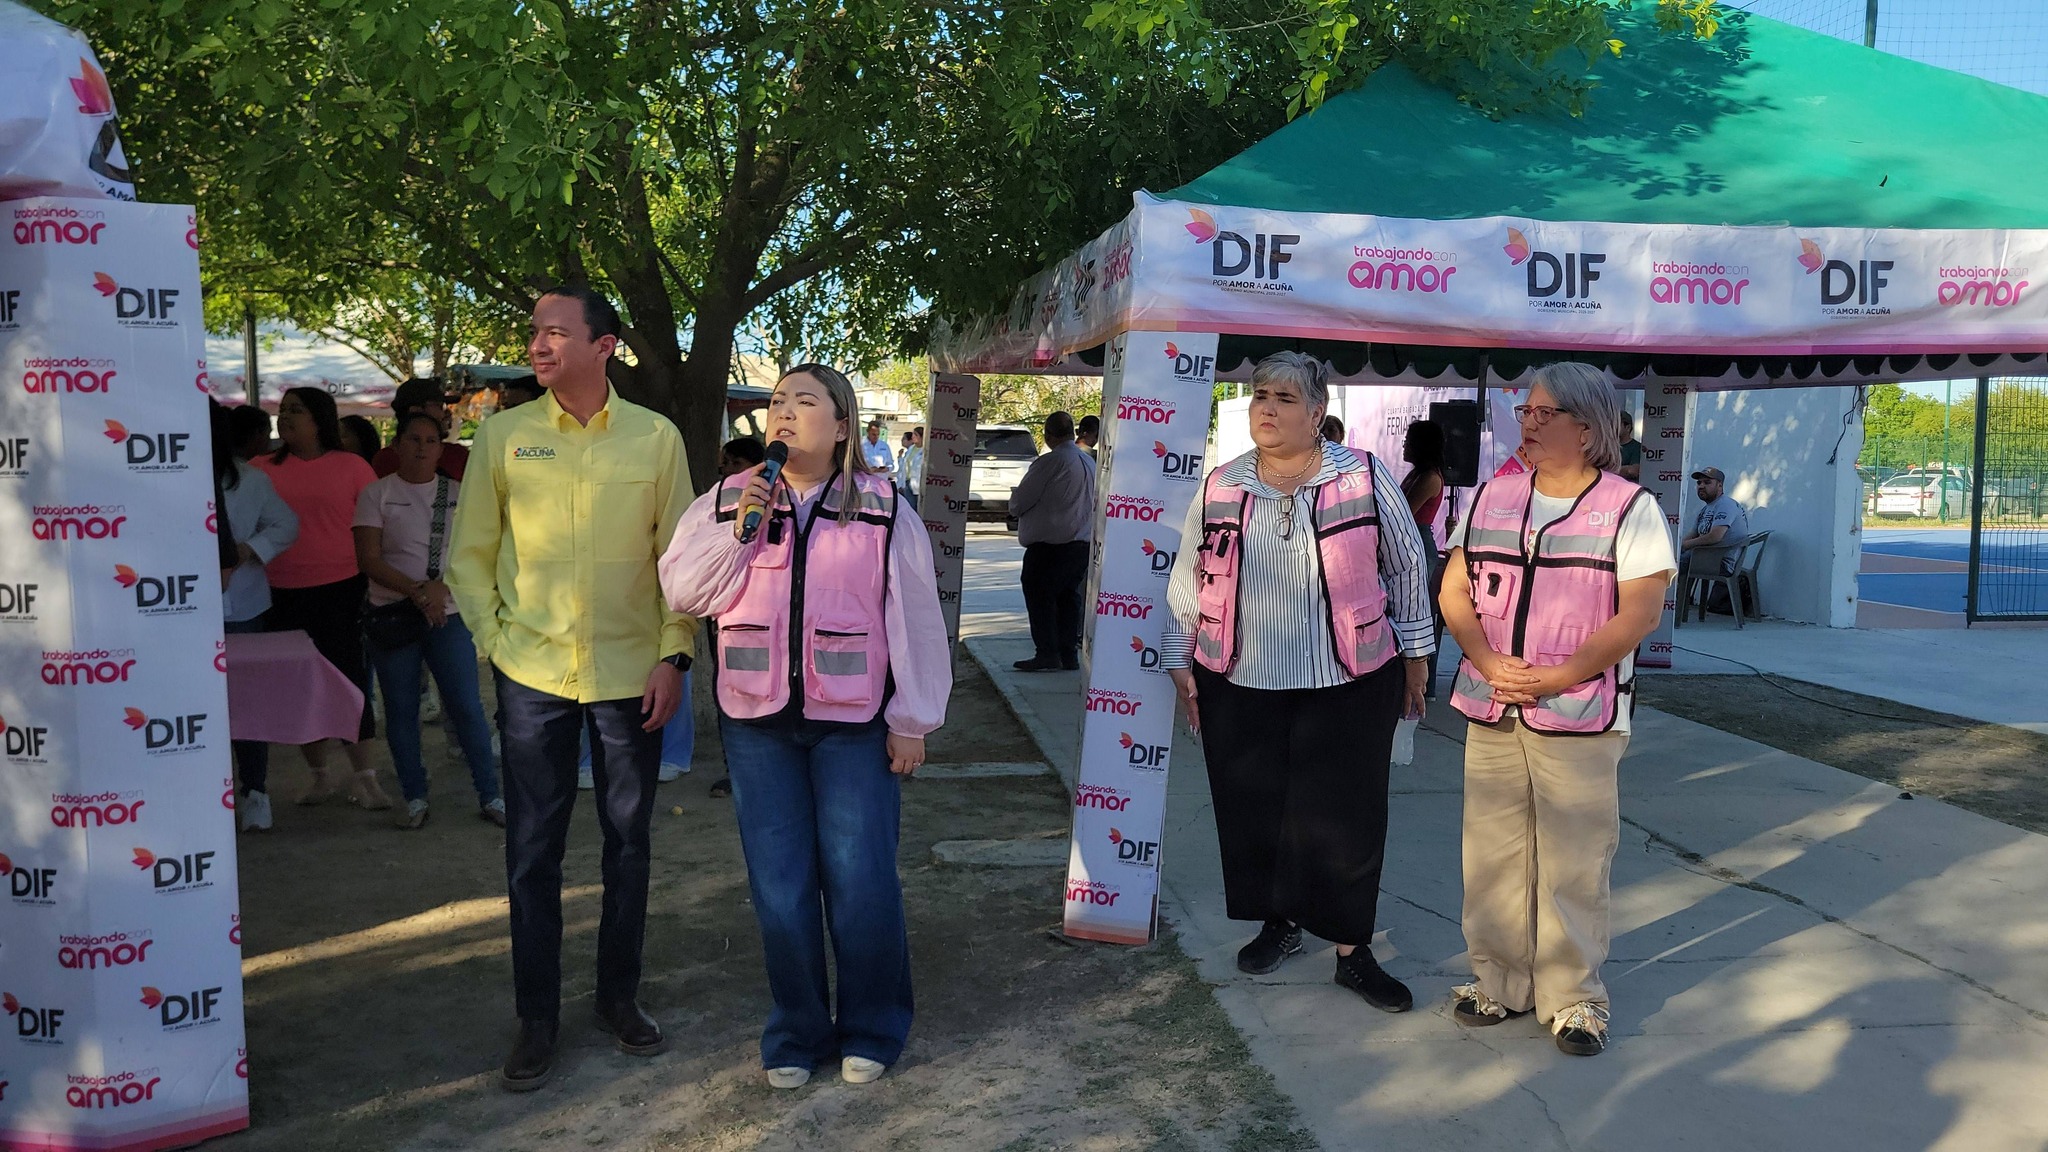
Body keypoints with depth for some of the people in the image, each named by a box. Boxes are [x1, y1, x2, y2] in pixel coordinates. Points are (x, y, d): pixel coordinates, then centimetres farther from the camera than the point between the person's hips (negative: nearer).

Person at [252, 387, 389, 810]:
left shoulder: (351, 466, 0)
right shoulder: (263, 469, 5)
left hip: (341, 588, -3)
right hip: (283, 595, 3)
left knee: (348, 676, -1)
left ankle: (363, 777, 8)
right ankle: (319, 777, 22)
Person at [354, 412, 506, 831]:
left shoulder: (457, 494, 8)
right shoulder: (377, 494, 3)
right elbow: (369, 559, -5)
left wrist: (440, 588, -15)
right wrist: (416, 591, -16)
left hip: (448, 614, 0)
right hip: (392, 614, 0)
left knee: (467, 706, -4)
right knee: (401, 710, 4)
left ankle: (490, 796, 4)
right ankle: (414, 799, 15)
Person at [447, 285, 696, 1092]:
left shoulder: (656, 438, 0)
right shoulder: (504, 435, 1)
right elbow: (470, 554, 7)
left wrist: (674, 655, -4)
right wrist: (492, 642, -1)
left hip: (630, 674, 0)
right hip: (532, 674, 0)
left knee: (628, 843, 11)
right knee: (532, 852, 5)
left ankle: (618, 997, 28)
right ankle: (537, 1020, 20)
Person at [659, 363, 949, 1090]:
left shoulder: (884, 509, -1)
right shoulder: (727, 502, 6)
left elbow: (915, 620, -1)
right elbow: (681, 593, 1)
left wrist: (912, 719, -3)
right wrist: (738, 533, -11)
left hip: (854, 722, -2)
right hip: (758, 718, 3)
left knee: (861, 880, 1)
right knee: (778, 885, 8)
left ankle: (870, 1031, 21)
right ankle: (797, 1032, 25)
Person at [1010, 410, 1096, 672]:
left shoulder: (1050, 462, -14)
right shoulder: (1090, 462, 11)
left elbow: (1020, 500, -10)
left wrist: (1015, 505, 14)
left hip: (1049, 544, -8)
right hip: (1083, 540, 8)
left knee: (1040, 596, -1)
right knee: (1069, 596, 13)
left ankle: (1047, 653, -5)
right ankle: (1069, 655, 14)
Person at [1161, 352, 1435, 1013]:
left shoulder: (1365, 477, -3)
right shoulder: (1221, 487, 3)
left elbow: (1407, 569, 4)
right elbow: (1187, 585, 9)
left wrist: (1414, 658, 6)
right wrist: (1180, 665, 7)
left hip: (1349, 685, -2)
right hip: (1240, 686, 2)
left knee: (1344, 817, 3)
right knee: (1254, 811, 10)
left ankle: (1352, 949, 17)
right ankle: (1277, 922, 32)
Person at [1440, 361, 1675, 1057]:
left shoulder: (1630, 509, -3)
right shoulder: (1491, 498, 10)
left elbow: (1640, 613, -11)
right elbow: (1455, 590, 8)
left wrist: (1557, 678, -18)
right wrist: (1488, 662, -10)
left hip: (1579, 719, -4)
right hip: (1490, 712, 4)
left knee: (1573, 861, 1)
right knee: (1492, 852, 9)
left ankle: (1573, 994, 17)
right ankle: (1499, 981, 24)